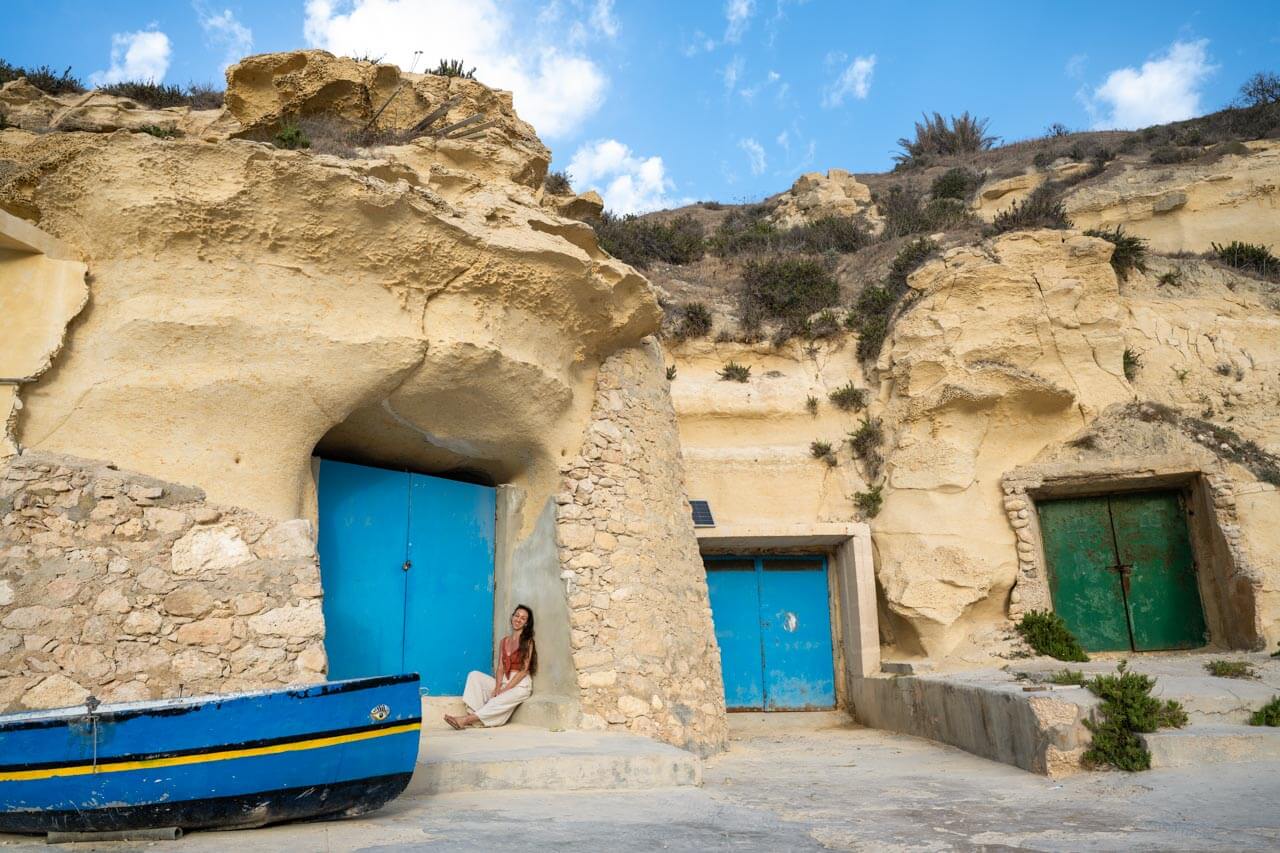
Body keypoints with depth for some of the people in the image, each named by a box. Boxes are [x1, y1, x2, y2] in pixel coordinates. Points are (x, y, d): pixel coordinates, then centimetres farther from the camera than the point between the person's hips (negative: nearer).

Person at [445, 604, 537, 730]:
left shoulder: (528, 642, -3)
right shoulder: (504, 641, 13)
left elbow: (524, 670, -11)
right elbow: (500, 667, 4)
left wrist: (505, 689, -17)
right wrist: (497, 687, -14)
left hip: (520, 684, -6)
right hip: (504, 681, 6)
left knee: (501, 700, -36)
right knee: (474, 675, -14)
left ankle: (466, 720, -37)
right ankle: (474, 716, -30)